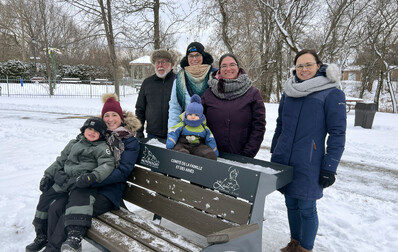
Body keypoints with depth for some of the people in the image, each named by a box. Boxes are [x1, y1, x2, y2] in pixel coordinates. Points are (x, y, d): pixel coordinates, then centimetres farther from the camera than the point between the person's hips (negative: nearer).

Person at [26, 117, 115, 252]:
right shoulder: (74, 143, 22)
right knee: (46, 199, 5)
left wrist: (93, 176, -29)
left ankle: (74, 236, -40)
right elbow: (60, 161, 27)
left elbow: (107, 165, -13)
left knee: (78, 200, -34)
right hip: (64, 179, 7)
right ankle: (41, 236, 24)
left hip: (83, 184, -6)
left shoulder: (102, 147, 2)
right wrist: (48, 175, 16)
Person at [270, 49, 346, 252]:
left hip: (309, 165, -5)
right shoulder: (289, 92, 9)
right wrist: (274, 153, 17)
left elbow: (337, 134, -8)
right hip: (283, 160, 5)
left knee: (306, 209, 6)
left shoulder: (332, 94, -7)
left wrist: (329, 168, -10)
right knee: (291, 204, 16)